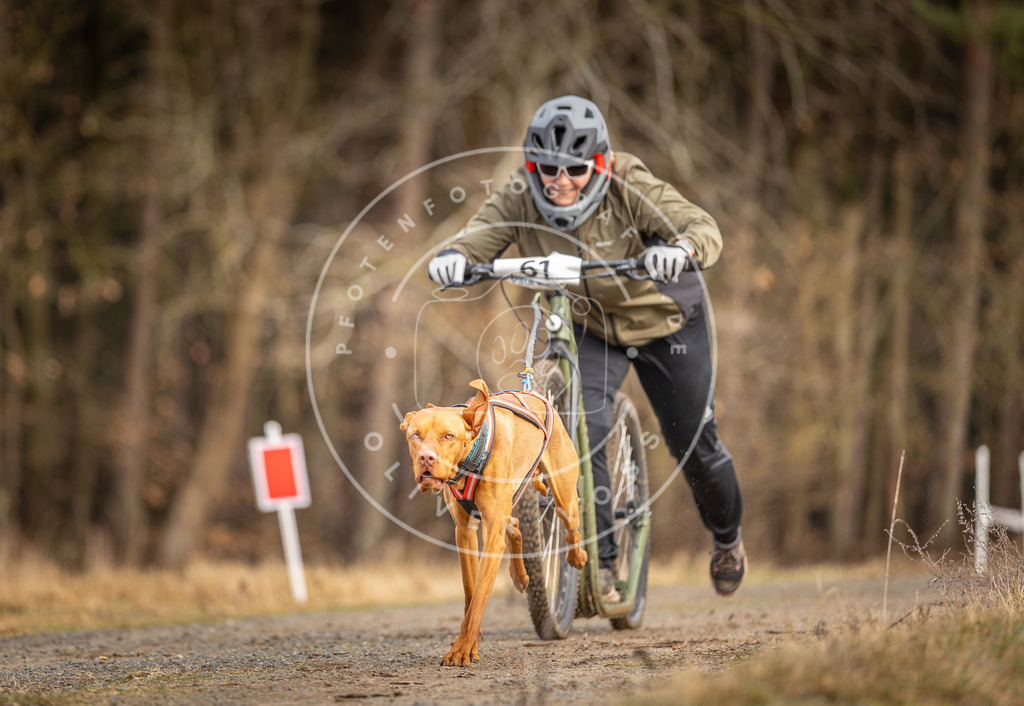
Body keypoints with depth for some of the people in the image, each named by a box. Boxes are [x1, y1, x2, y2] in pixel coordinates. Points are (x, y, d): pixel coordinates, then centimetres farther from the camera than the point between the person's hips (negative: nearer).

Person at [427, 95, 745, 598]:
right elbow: (483, 230, -30)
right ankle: (599, 562, -11)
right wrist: (455, 254, -54)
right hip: (589, 326, 2)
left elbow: (703, 226, -40)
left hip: (665, 318, -2)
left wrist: (681, 248, -63)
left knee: (693, 443, 6)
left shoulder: (630, 189, -31)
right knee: (584, 427, -22)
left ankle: (727, 536, 37)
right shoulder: (520, 197, -21)